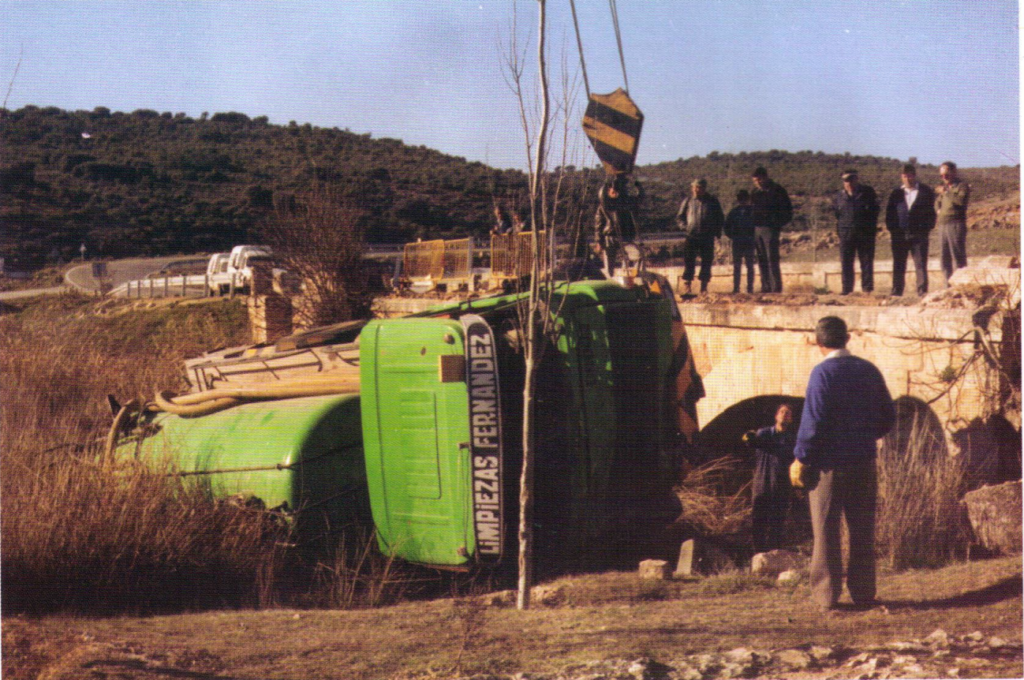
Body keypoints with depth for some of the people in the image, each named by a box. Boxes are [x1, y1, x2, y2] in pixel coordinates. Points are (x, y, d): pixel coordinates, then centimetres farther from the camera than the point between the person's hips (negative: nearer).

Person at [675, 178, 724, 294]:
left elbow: (720, 218, 14)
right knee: (689, 261, -6)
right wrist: (684, 227, -5)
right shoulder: (687, 201, 7)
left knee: (707, 262, 2)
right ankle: (688, 285, -1)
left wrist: (717, 232, 3)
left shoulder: (712, 201, 8)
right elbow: (679, 217, 13)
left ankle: (704, 287, 9)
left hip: (708, 237, 1)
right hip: (691, 237, -1)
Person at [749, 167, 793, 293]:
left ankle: (776, 287, -8)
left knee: (772, 259, -10)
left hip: (770, 229, -6)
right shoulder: (755, 192, 15)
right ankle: (765, 287, 9)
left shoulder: (776, 190, -4)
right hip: (756, 229, 6)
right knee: (761, 260, 6)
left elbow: (787, 210, -4)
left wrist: (779, 224, -11)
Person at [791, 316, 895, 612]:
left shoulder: (823, 372, -11)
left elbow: (813, 421, -16)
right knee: (862, 529, 11)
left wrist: (801, 458, -7)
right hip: (864, 462, 5)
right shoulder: (869, 370, 6)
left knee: (826, 530, 1)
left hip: (830, 462, -5)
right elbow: (888, 418, 11)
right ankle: (863, 591, 14)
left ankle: (826, 594, 2)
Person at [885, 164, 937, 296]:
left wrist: (927, 228, -5)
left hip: (918, 234, -2)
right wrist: (892, 228, 0)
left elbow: (931, 211, 4)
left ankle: (922, 291, -2)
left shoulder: (925, 191, 6)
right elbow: (889, 211, 11)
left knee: (920, 264, -3)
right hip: (899, 234, 2)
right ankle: (896, 292, 10)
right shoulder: (896, 193, 12)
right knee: (898, 265, 5)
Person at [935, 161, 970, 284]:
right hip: (943, 225, 8)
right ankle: (949, 285, 10)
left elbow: (961, 201, -19)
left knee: (958, 256, -10)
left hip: (956, 224, -8)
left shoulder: (962, 186, -1)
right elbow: (937, 202, 32)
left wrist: (946, 192, -15)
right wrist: (937, 209, 11)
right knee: (945, 258, 7)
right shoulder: (943, 187, 21)